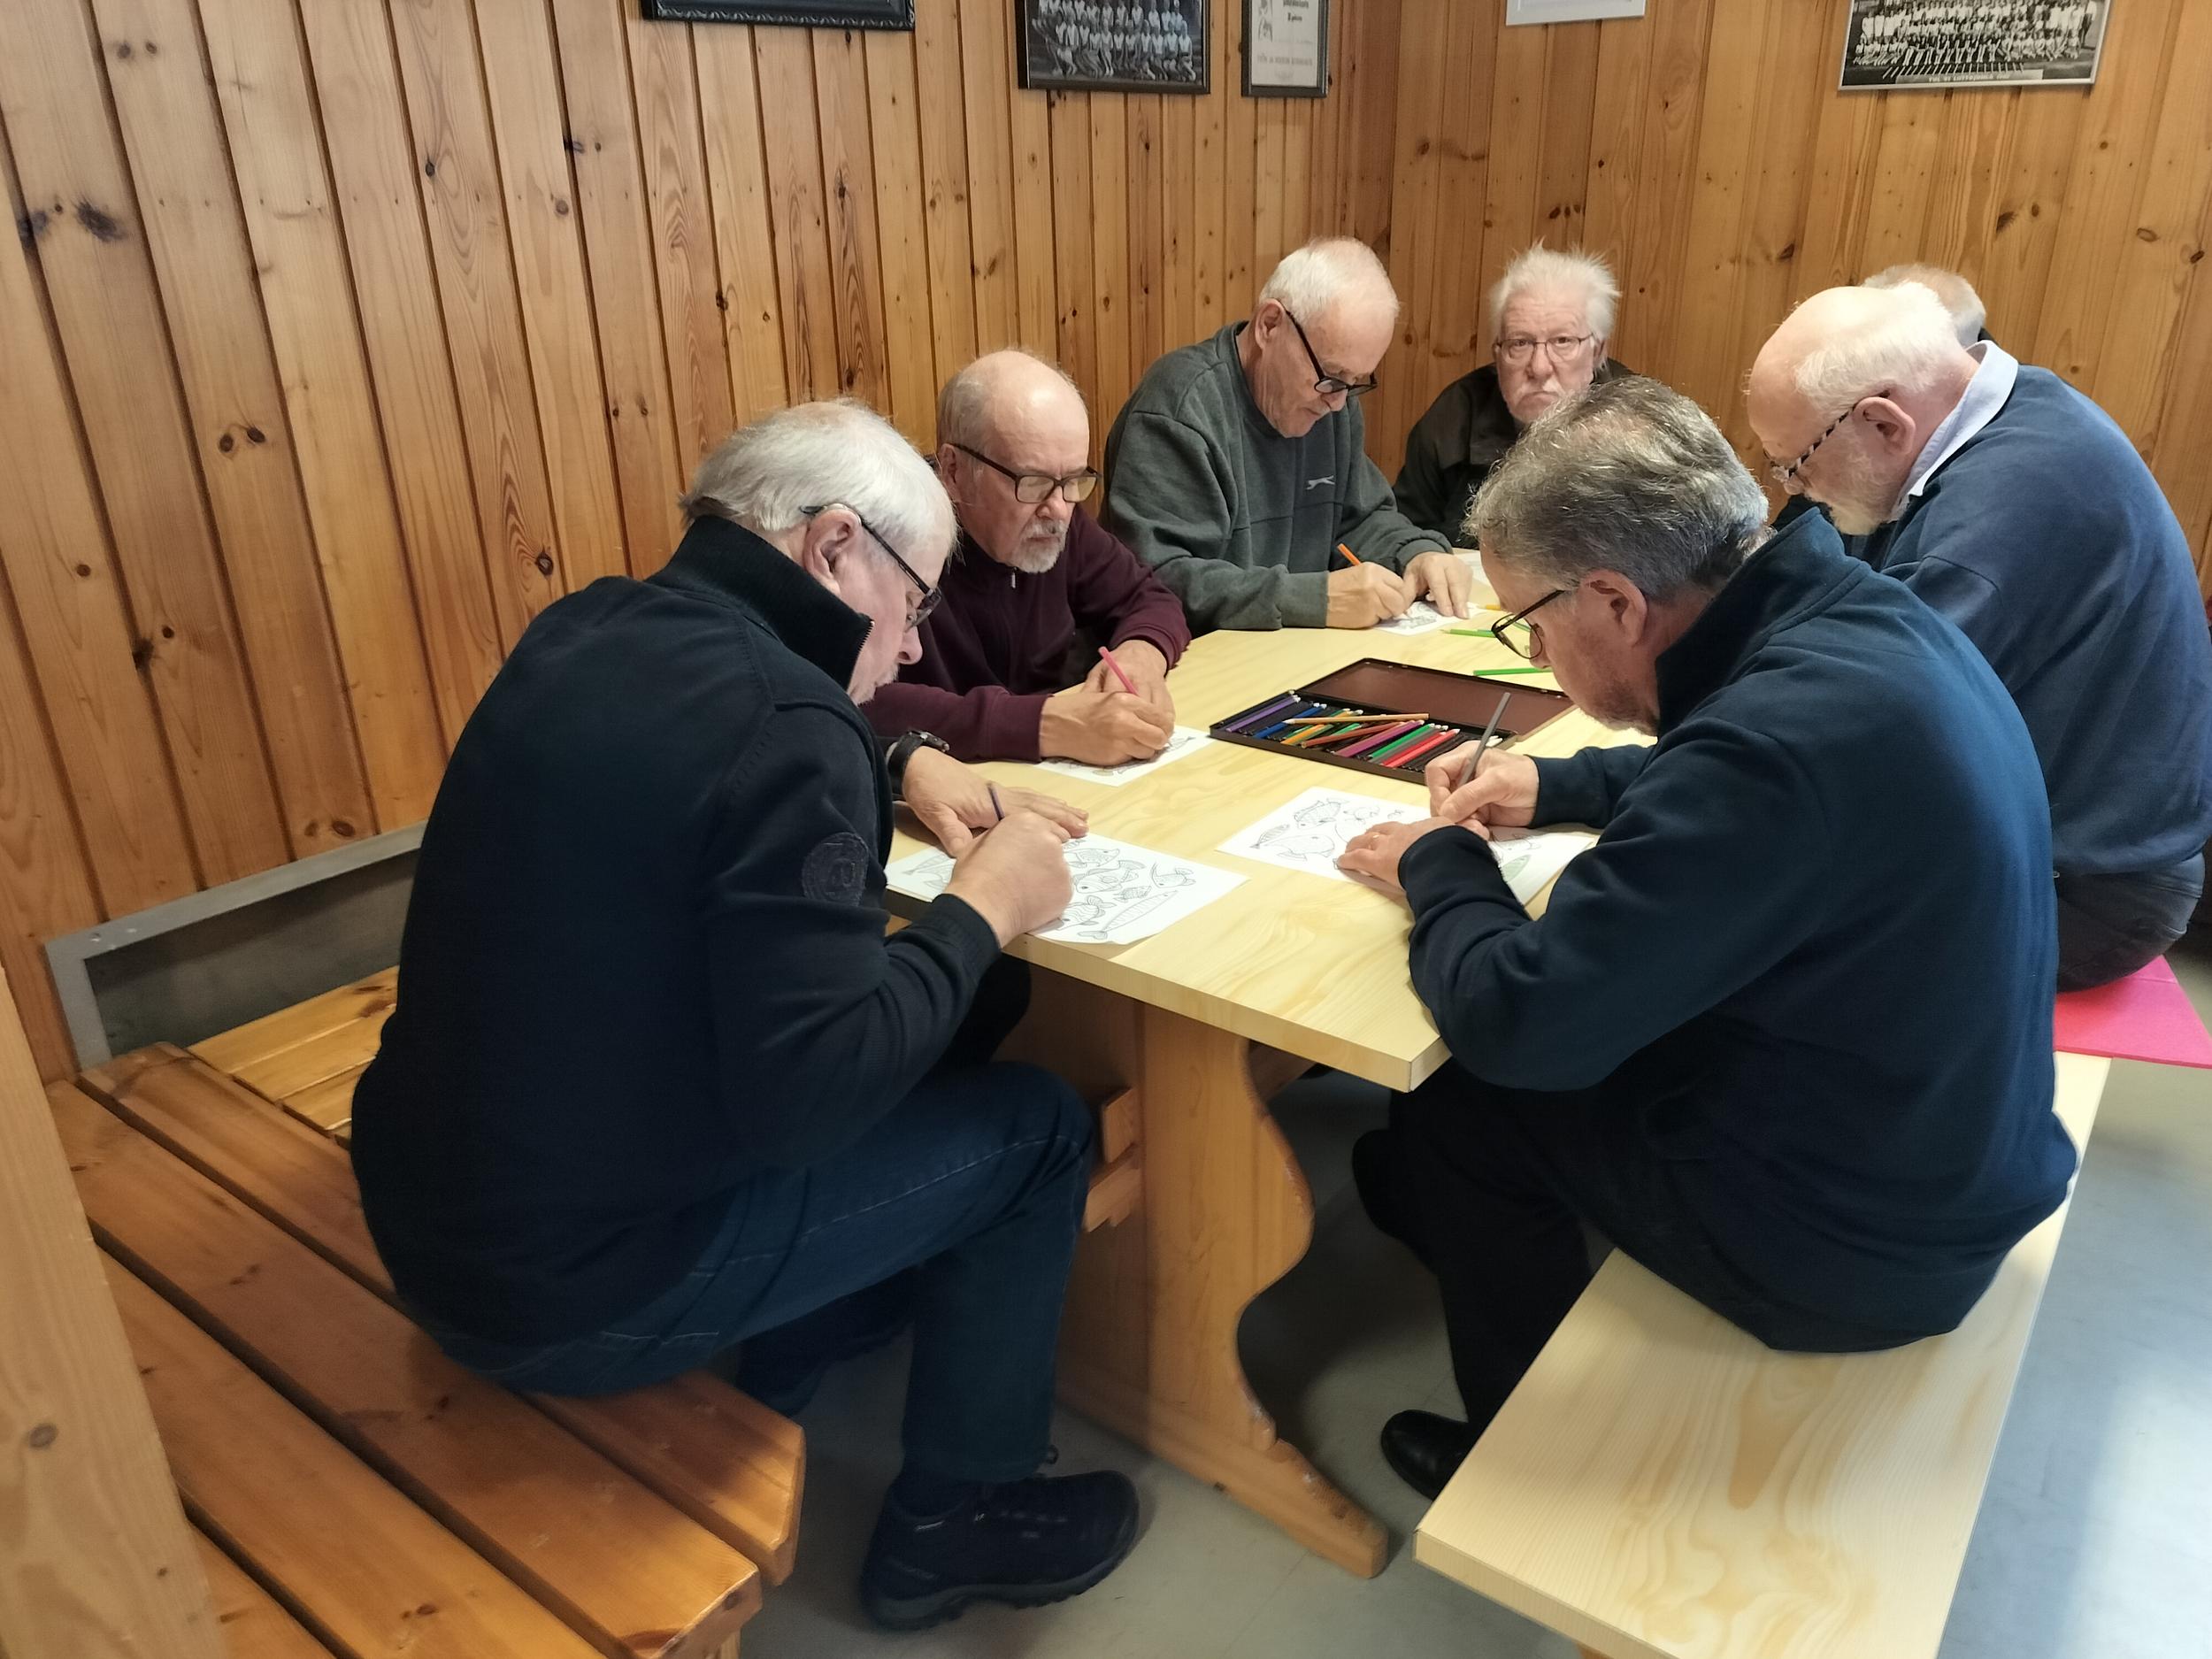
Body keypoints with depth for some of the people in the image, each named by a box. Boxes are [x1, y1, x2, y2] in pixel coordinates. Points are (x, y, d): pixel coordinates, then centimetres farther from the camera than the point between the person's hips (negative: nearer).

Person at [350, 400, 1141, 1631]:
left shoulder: (597, 631, 0)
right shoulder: (781, 722, -27)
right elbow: (807, 1090, -28)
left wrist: (899, 769, 8)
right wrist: (983, 912, -14)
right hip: (576, 1286, -8)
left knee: (939, 1028, 21)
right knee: (1039, 1130, 4)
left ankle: (779, 1376, 36)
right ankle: (954, 1517, 22)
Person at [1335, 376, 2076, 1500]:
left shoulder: (1782, 733, -34)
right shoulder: (1865, 614, -6)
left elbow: (1512, 1019, -28)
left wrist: (1437, 866, -10)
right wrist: (1554, 789, 9)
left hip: (1852, 1244, -8)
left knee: (1454, 1107, 7)